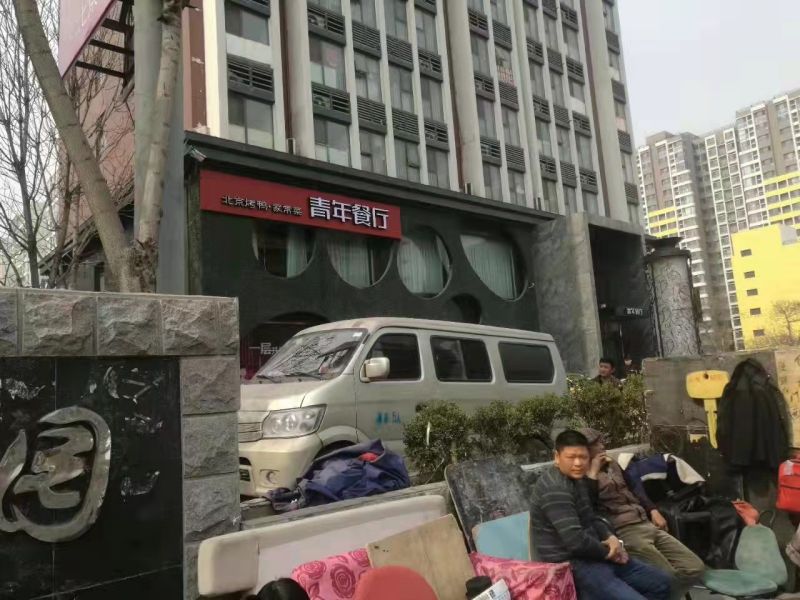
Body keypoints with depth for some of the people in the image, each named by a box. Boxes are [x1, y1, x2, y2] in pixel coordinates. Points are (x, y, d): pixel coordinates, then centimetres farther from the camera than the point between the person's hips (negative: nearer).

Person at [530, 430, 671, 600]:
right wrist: (607, 552, -11)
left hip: (589, 555, 10)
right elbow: (576, 541, -28)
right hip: (571, 566, -10)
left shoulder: (577, 479, 9)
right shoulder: (555, 488, -24)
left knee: (660, 582, 16)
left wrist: (610, 538, -1)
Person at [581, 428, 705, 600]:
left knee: (695, 568, 2)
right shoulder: (582, 476, -5)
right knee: (668, 578, -17)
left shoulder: (612, 464, 19)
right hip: (623, 531, -8)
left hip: (647, 525, 8)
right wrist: (593, 473, -16)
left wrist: (653, 510, 14)